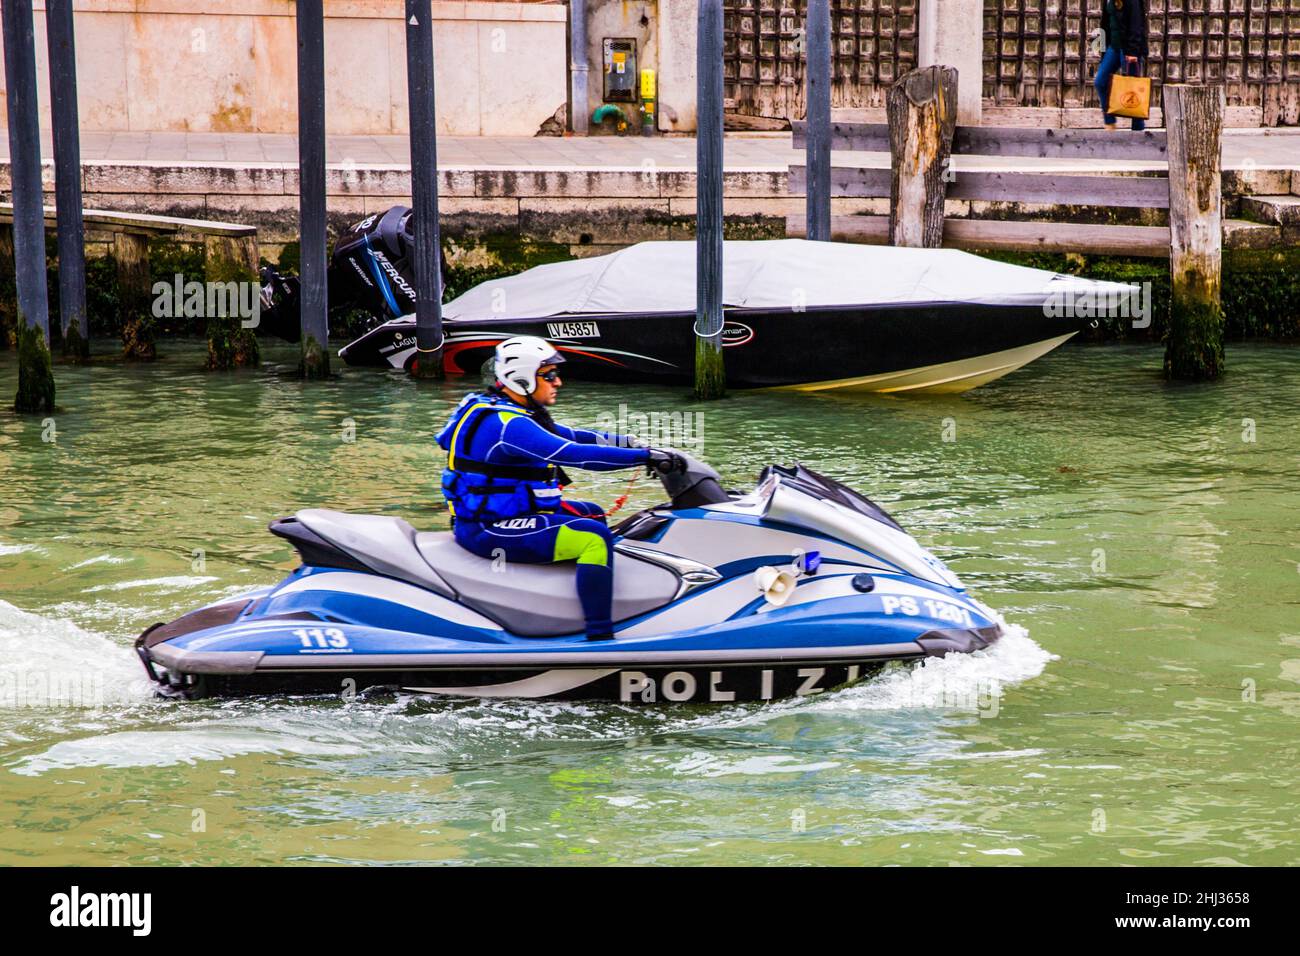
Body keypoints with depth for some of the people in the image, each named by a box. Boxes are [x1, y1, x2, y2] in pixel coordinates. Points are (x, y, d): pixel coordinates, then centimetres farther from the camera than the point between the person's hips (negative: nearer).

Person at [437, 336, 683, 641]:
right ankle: (599, 636, -27)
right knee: (595, 536, -23)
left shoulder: (515, 411, 10)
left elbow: (569, 436, 19)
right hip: (488, 530, -11)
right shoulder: (506, 424, -23)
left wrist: (626, 442, 11)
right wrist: (646, 456, -31)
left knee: (592, 514, 25)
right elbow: (575, 454, -31)